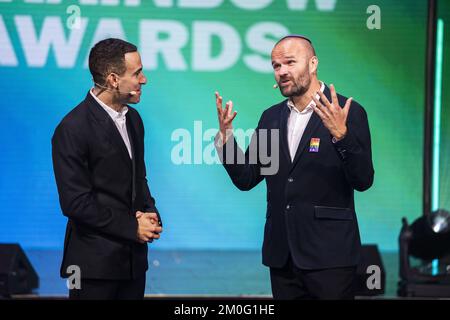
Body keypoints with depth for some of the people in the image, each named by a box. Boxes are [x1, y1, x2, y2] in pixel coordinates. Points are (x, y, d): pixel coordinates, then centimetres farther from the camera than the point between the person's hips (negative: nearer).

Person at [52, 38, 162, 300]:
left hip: (133, 258, 7)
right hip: (96, 262, -7)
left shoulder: (132, 118, 9)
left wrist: (150, 214, 0)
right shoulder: (73, 129, -15)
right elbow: (75, 202, -17)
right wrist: (132, 227, -13)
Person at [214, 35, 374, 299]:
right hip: (282, 255, 5)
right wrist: (226, 136, -4)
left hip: (329, 256, -5)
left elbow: (363, 181, -12)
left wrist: (340, 134, -27)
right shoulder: (272, 117, 11)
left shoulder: (348, 112, -6)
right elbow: (246, 179, 10)